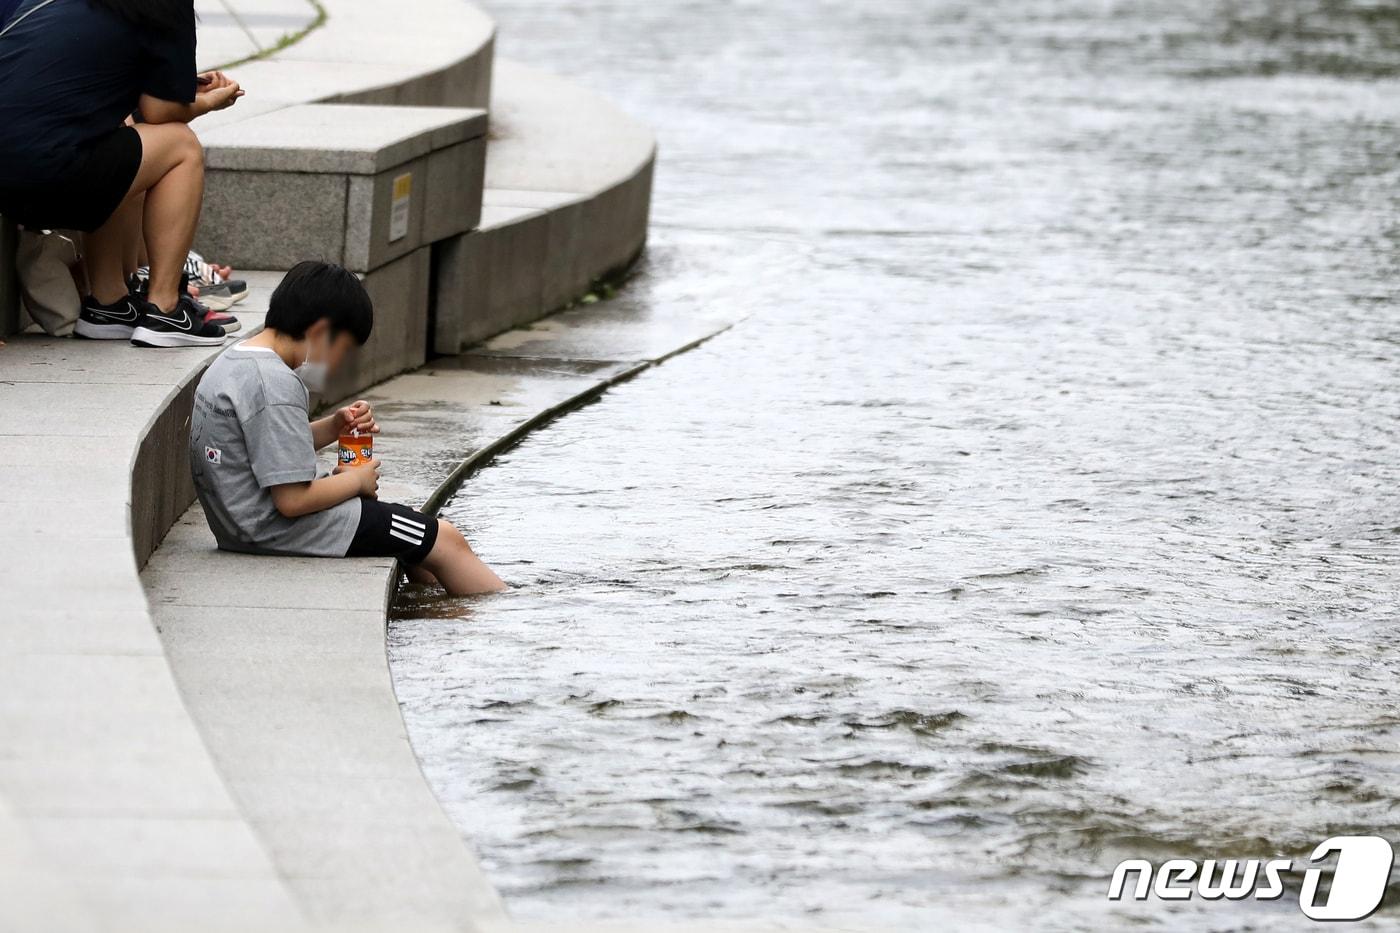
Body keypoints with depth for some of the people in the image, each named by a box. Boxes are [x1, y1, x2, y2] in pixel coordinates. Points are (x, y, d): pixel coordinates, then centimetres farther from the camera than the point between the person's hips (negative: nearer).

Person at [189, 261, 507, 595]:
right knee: (446, 542, -1)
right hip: (283, 528, -11)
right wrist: (356, 480, -9)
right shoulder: (276, 385, -24)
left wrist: (334, 427, 5)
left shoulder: (232, 363, 7)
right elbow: (293, 500, -26)